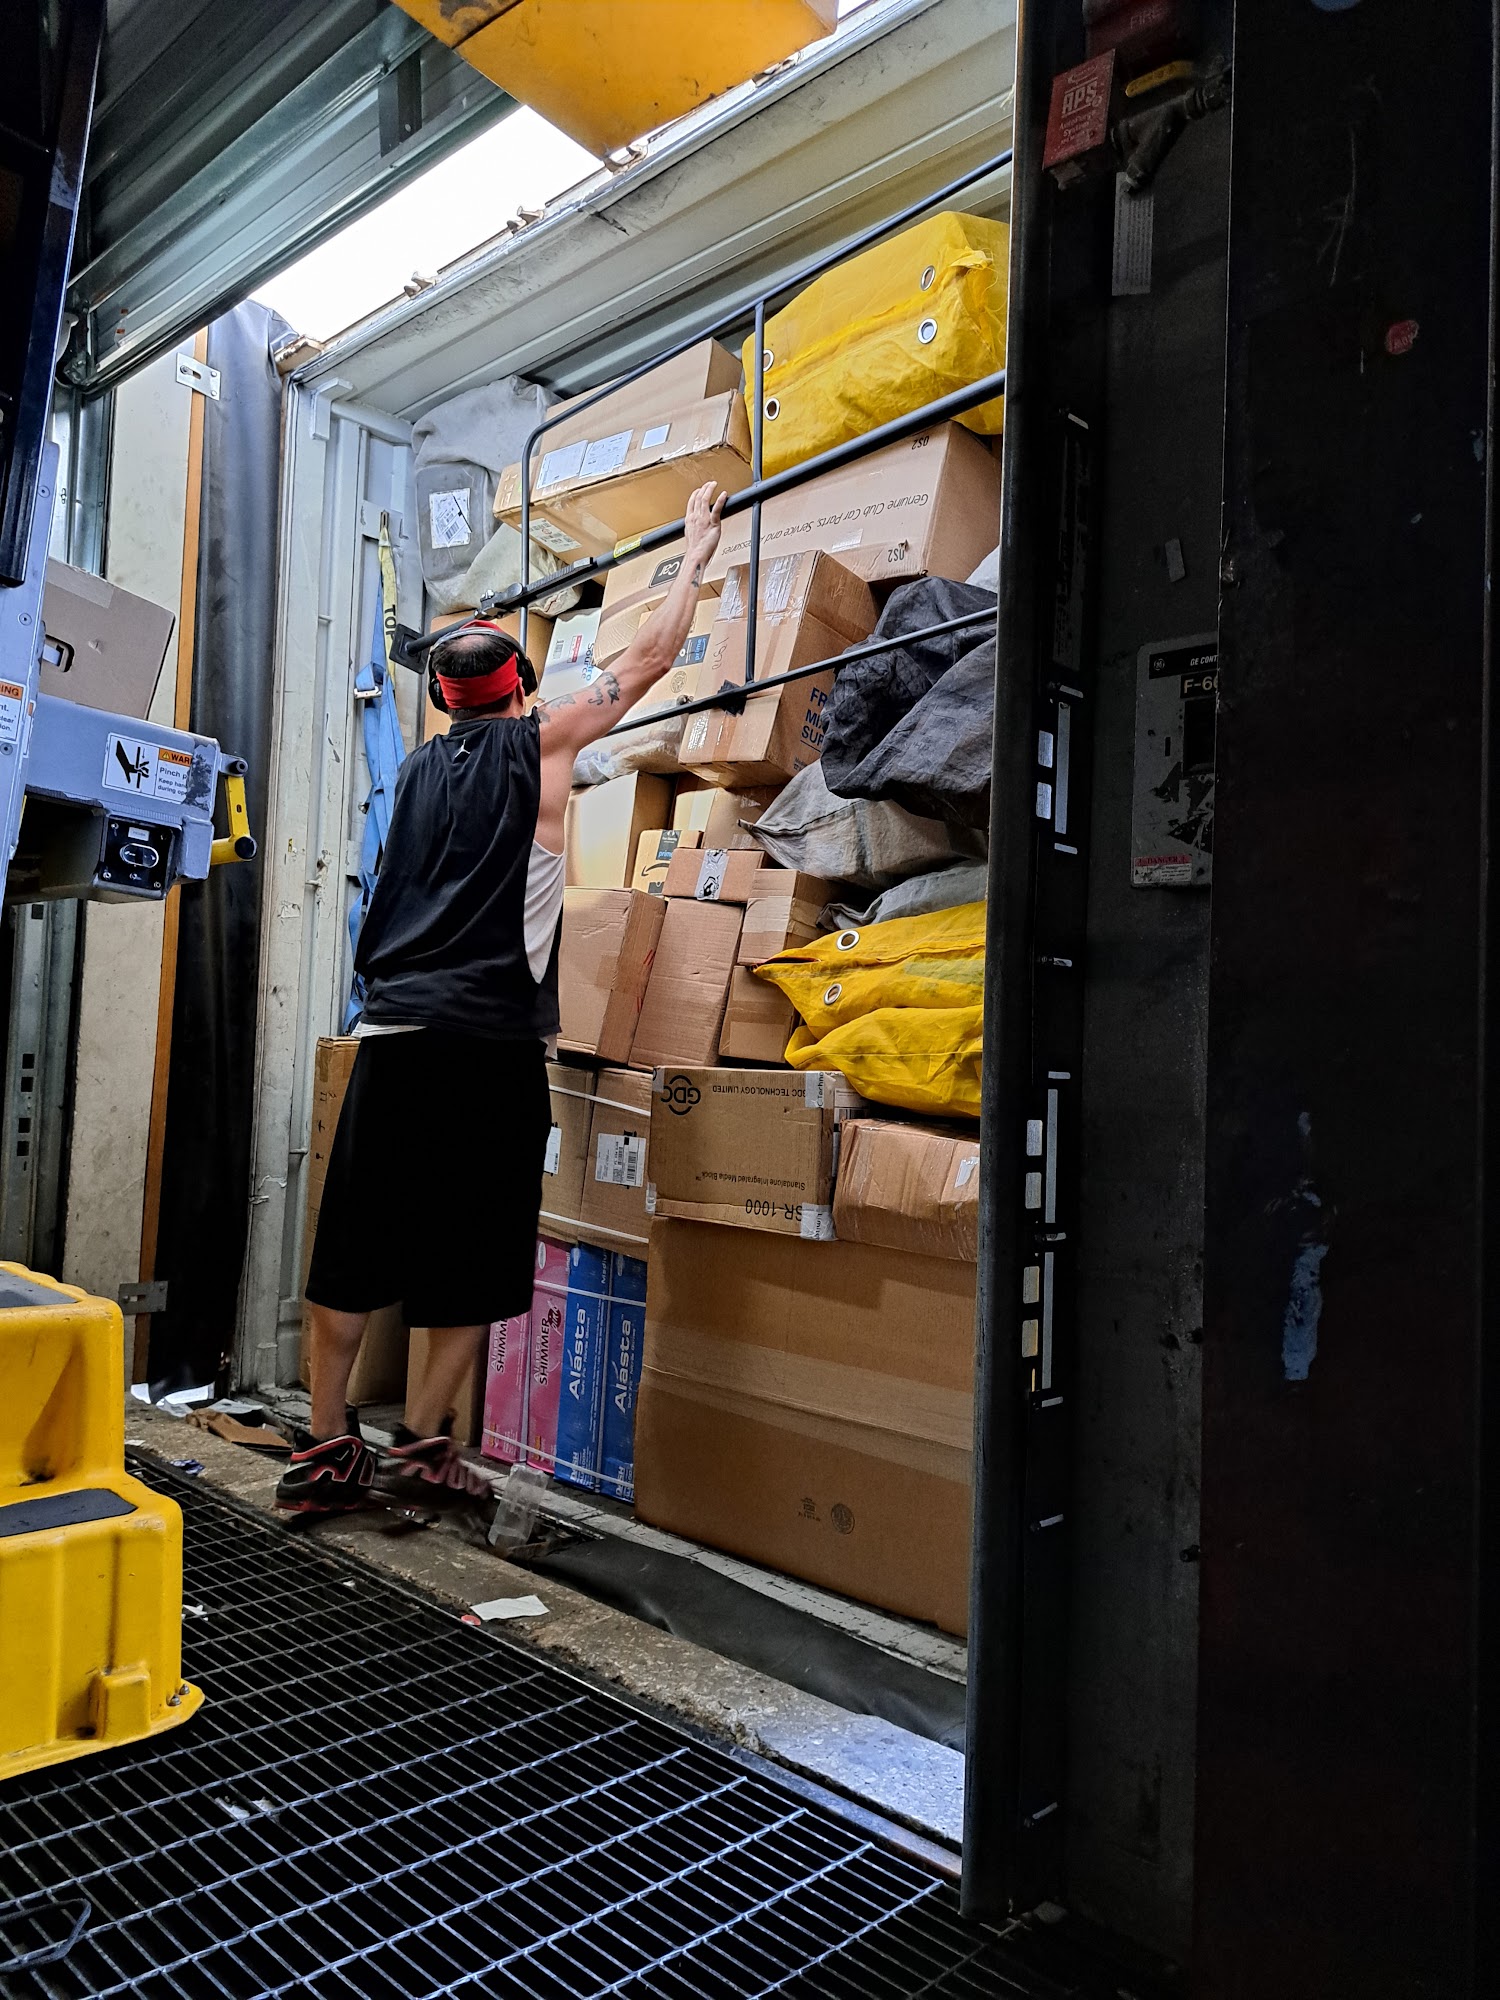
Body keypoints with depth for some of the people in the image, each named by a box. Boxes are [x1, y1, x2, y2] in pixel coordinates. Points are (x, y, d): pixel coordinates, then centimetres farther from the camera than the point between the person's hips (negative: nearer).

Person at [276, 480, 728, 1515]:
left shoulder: (422, 768, 18)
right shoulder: (541, 740, 6)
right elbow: (649, 661, 14)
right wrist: (696, 555, 27)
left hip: (395, 1029, 5)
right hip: (493, 1037, -5)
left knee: (354, 1247, 7)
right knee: (471, 1258, 5)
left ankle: (326, 1449, 14)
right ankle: (422, 1449, 10)